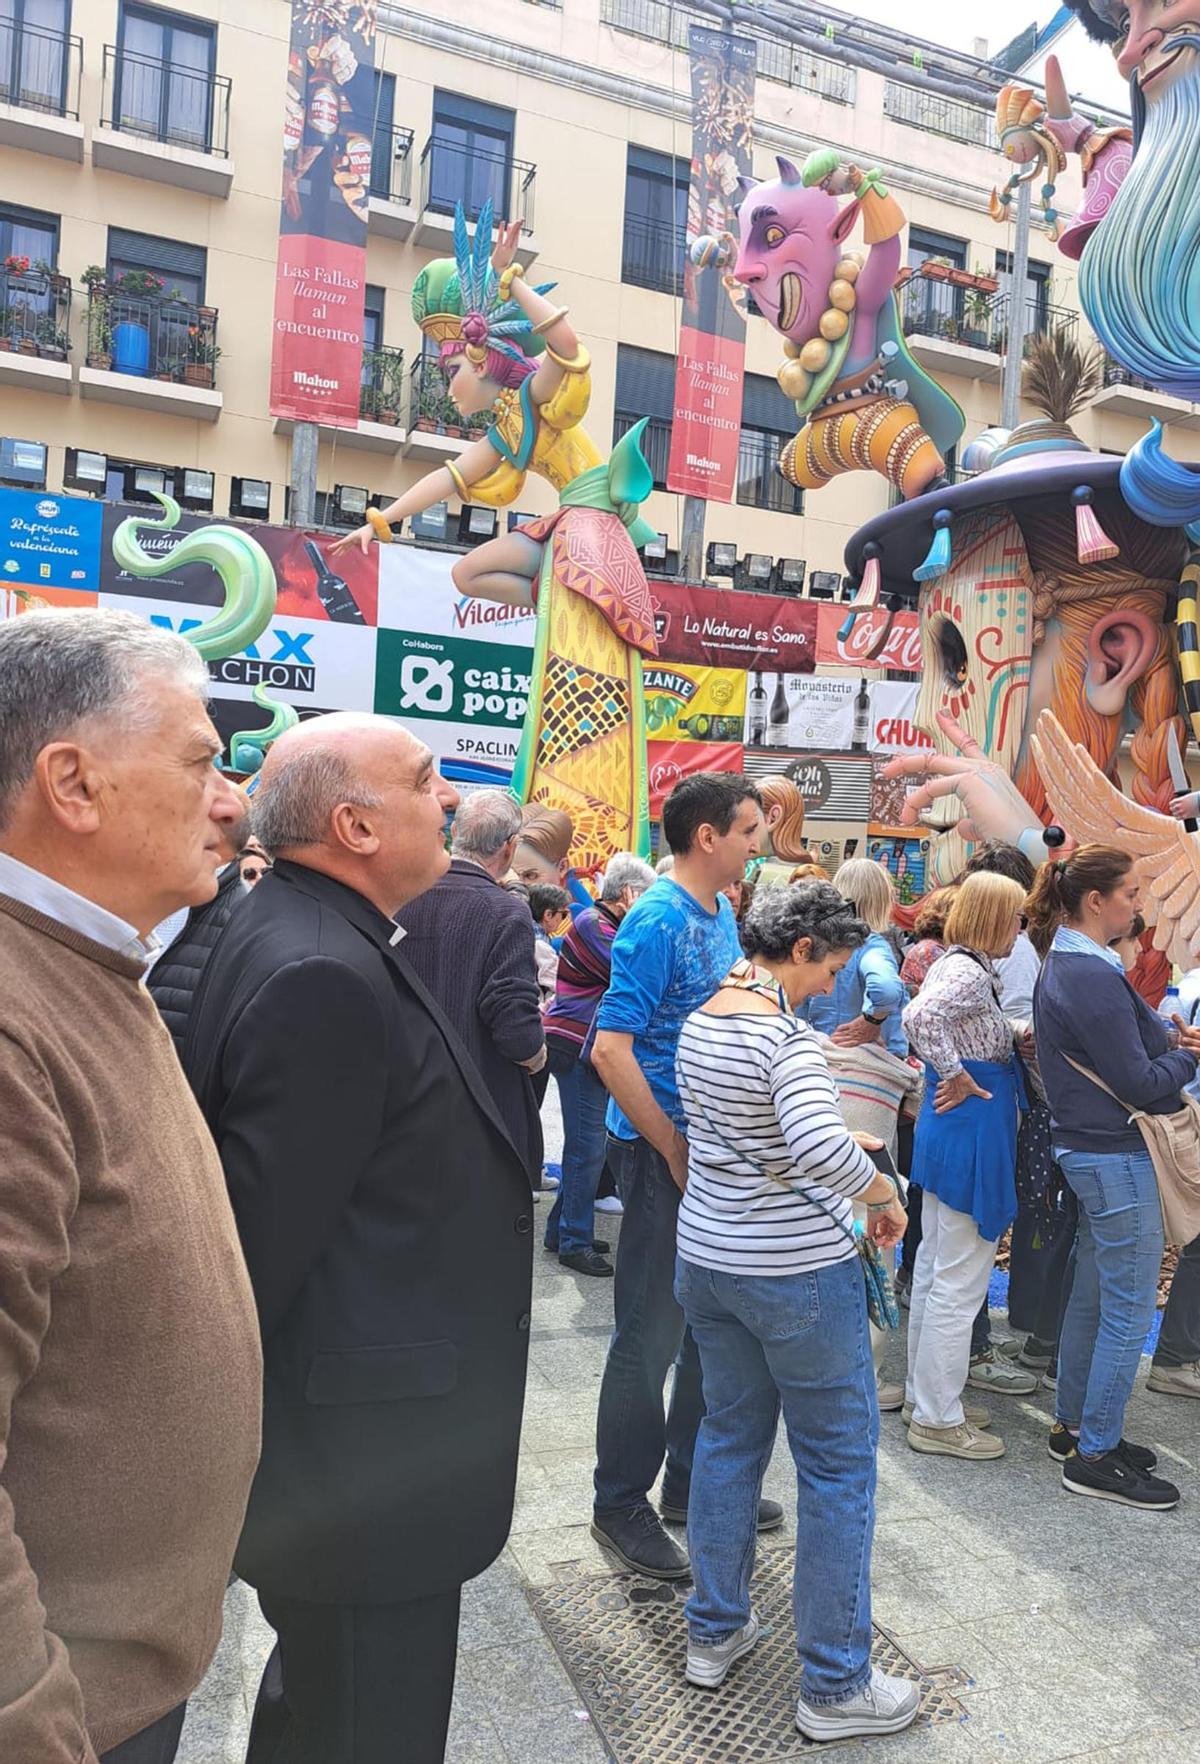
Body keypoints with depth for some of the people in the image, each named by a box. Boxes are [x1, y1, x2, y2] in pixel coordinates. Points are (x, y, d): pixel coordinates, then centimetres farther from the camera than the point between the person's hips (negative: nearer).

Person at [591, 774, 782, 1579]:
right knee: (652, 1332, 3)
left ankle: (692, 1481, 34)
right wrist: (674, 1150, -17)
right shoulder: (658, 921, -18)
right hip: (662, 1149, -8)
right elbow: (611, 1049, -23)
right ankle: (622, 1503, 22)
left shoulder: (723, 915, 8)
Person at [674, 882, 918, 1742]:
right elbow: (822, 1148, -36)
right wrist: (885, 1193, -19)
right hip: (796, 1273, -8)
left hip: (707, 1257, 8)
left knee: (729, 1435, 21)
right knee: (840, 1463, 8)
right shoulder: (787, 1034, -23)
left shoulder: (699, 1022, 3)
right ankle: (835, 1685, 21)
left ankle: (715, 1632, 35)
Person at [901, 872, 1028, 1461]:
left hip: (950, 1129, 11)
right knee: (959, 1279, -1)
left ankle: (925, 1395, 30)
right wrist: (956, 1077, -23)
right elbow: (920, 1016, -36)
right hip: (971, 1130, -11)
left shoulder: (956, 965, 11)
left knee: (934, 1268, 17)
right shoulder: (969, 971, -19)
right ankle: (937, 1418, 10)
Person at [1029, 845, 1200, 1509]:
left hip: (1088, 1150, 10)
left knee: (1092, 1295, 18)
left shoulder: (1063, 965, 10)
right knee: (1131, 1308, 0)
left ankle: (1072, 1426, 30)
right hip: (1116, 1157, -10)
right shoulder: (1092, 976, -22)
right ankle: (1096, 1455, 11)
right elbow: (1143, 1087, -20)